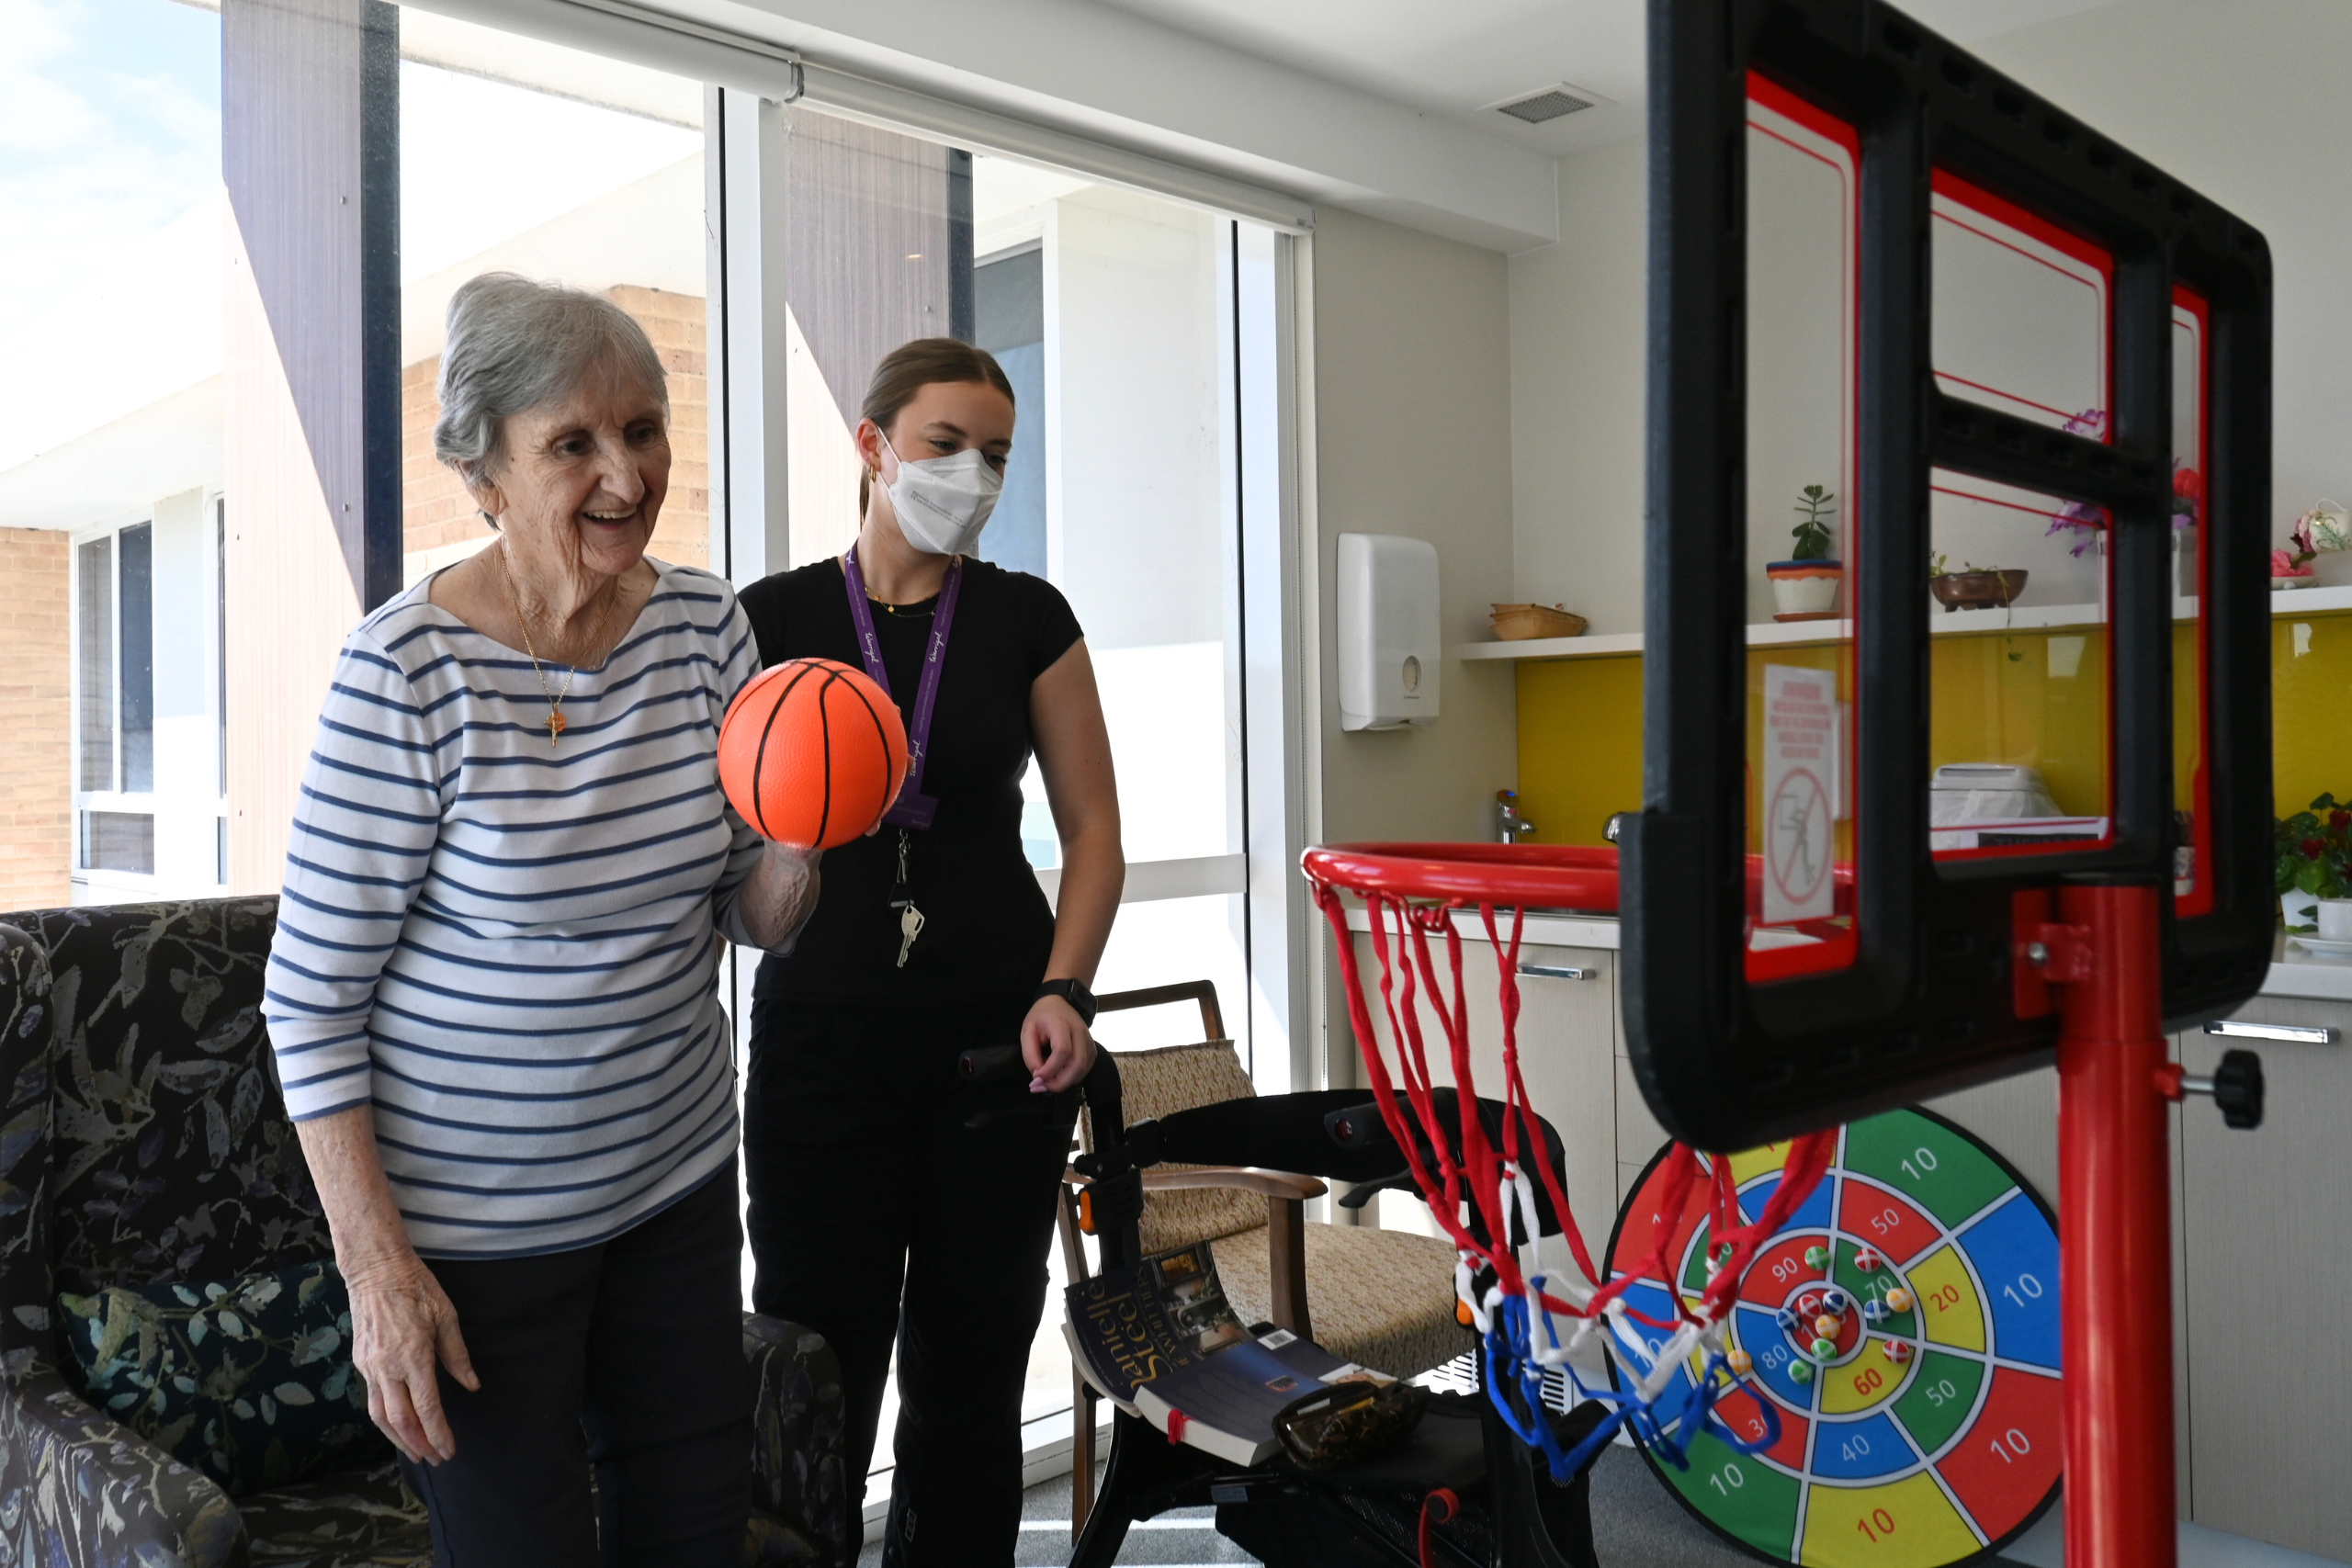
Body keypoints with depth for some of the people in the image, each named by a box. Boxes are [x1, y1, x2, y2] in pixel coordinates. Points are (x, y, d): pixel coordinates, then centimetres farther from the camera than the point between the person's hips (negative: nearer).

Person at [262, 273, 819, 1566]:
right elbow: (311, 991, -14)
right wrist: (375, 1261, -16)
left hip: (678, 1179, 5)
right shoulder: (408, 667, -18)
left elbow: (753, 918, 4)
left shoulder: (704, 624, -3)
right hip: (470, 1226, -5)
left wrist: (796, 844, -18)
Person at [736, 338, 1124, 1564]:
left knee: (970, 1371, 11)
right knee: (817, 1373, 3)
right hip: (821, 1034, 0)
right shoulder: (773, 617, 2)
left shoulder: (1027, 617, 4)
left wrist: (1064, 988, -10)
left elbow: (1092, 826, 4)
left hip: (997, 1034, 1)